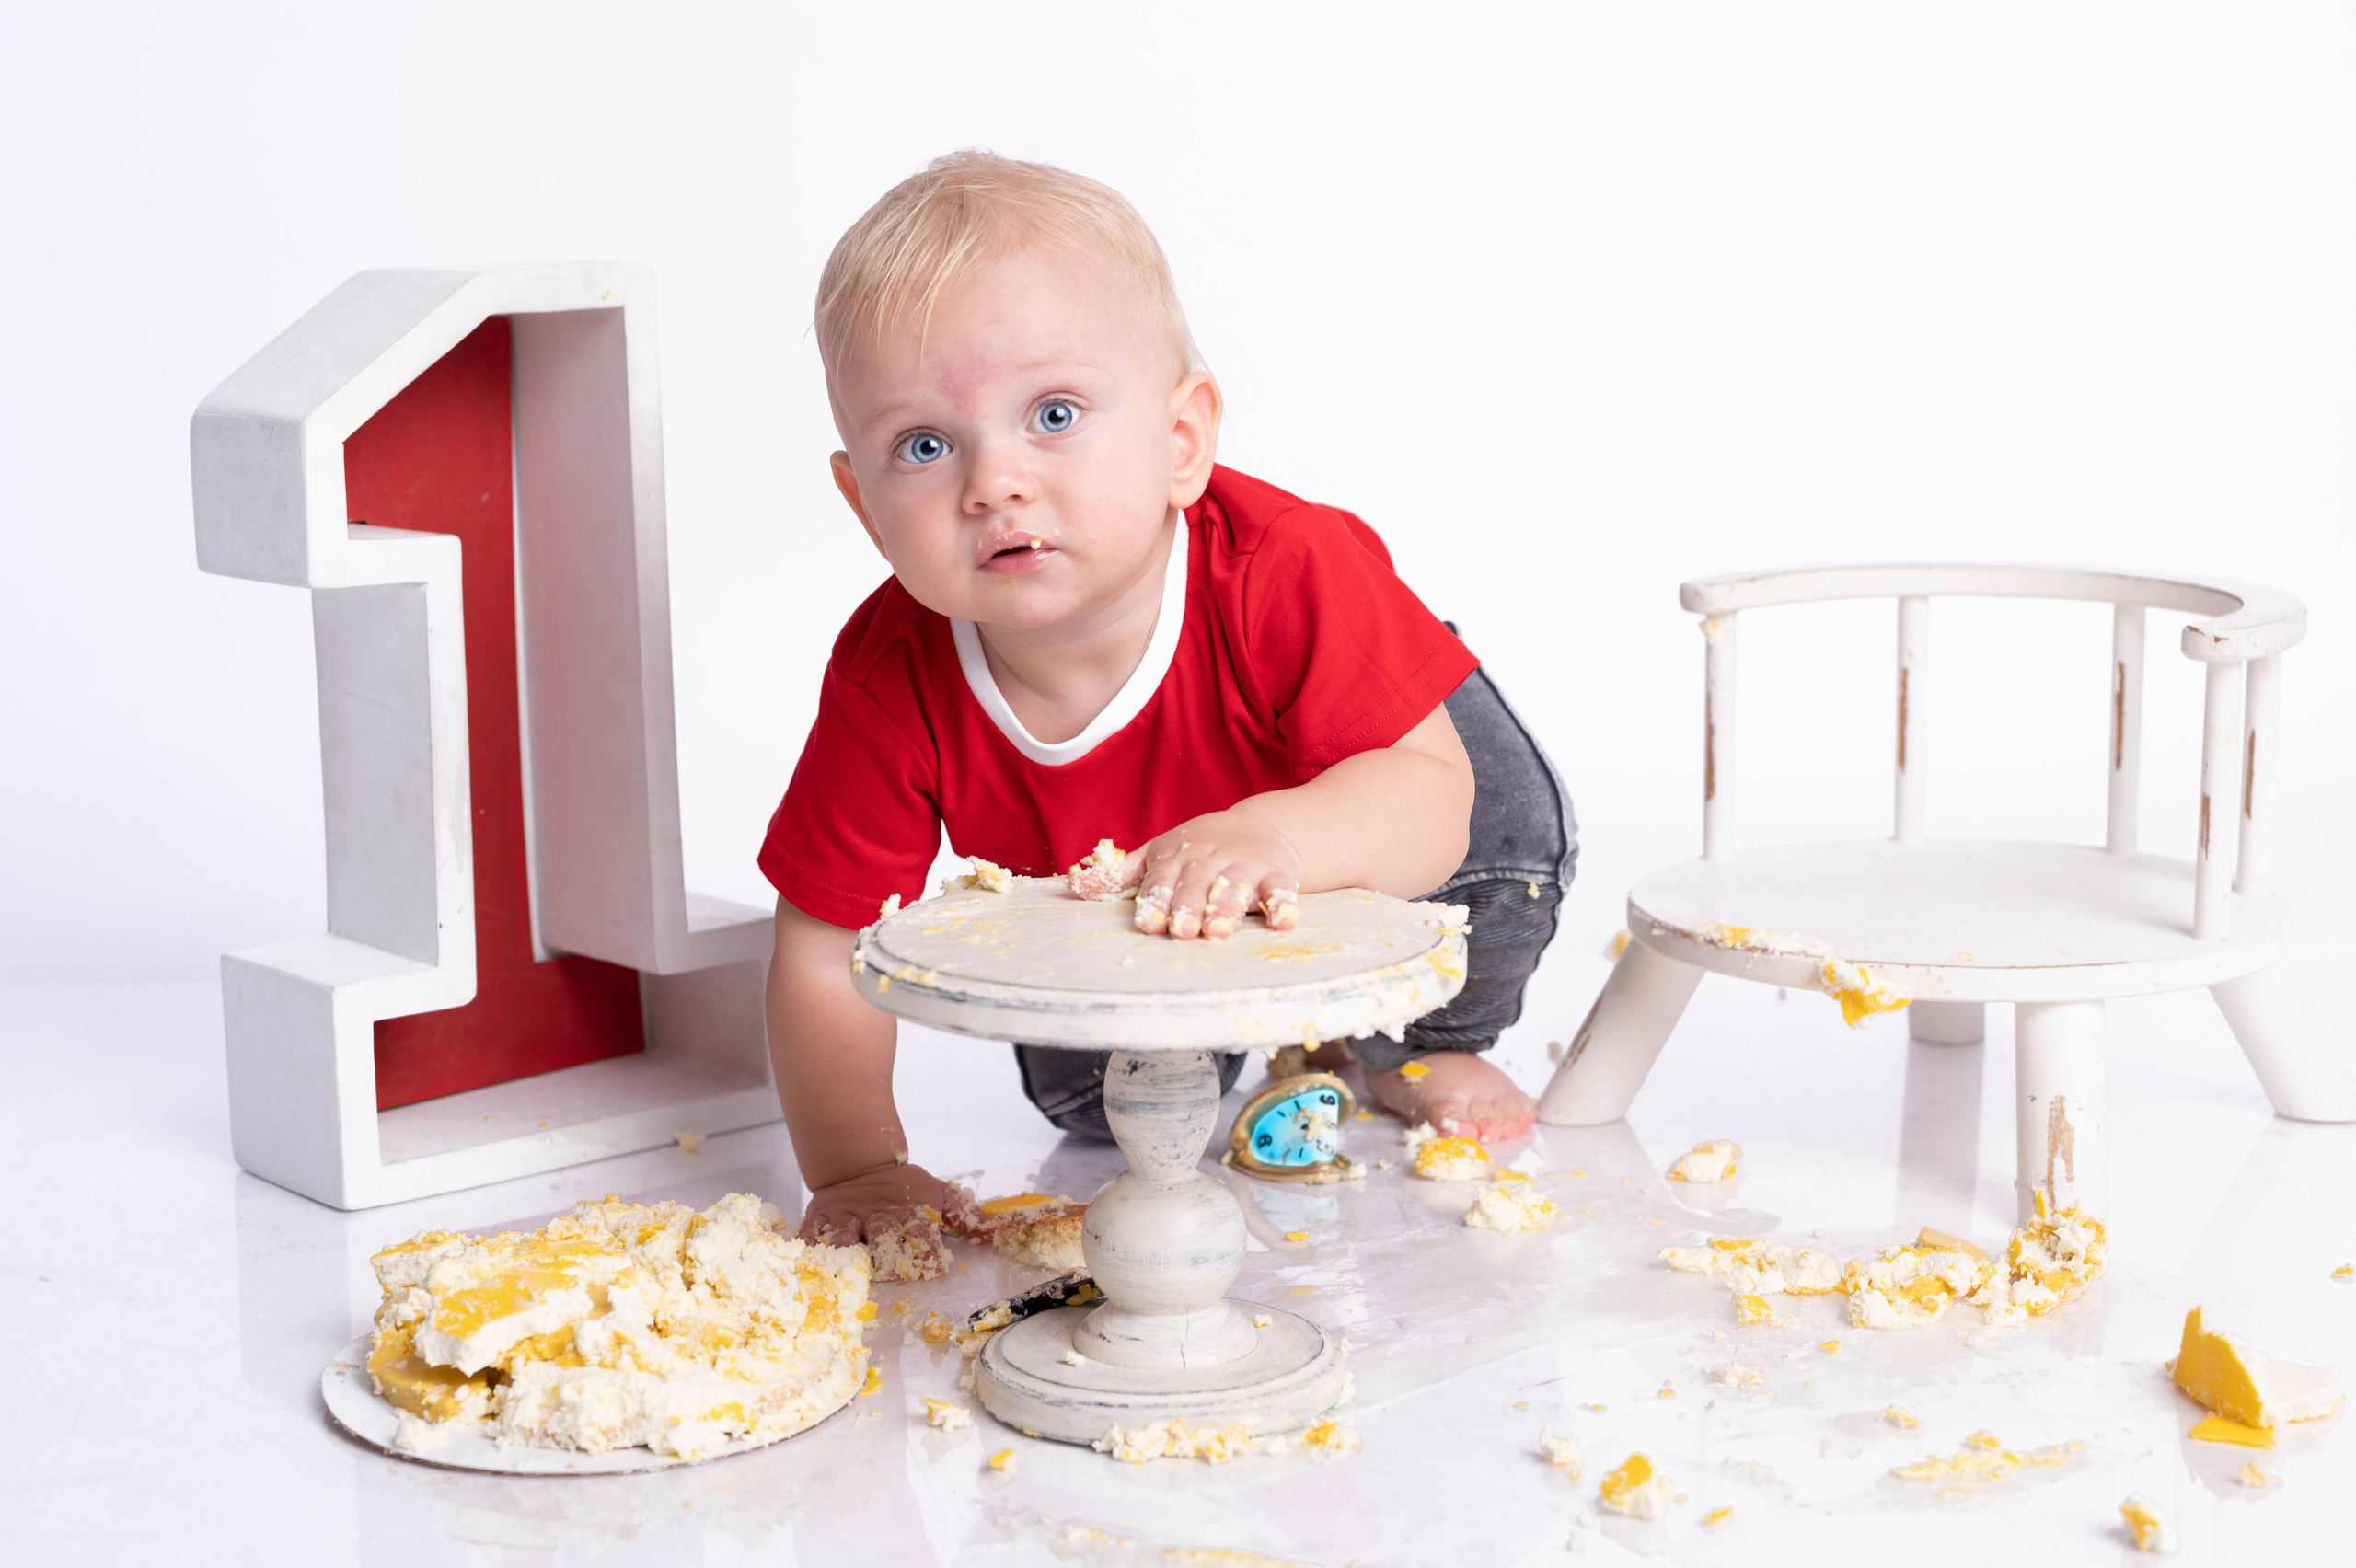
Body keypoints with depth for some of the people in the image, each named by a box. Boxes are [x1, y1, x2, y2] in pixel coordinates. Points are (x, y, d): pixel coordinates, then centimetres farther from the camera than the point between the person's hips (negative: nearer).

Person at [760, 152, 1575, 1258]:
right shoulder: (892, 682, -36)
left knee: (1502, 828, -23)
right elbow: (826, 955, -25)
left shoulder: (1285, 576, -44)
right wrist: (854, 1170, -28)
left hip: (1342, 848, -1)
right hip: (1115, 910, 2)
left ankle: (1420, 1052, 10)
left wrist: (1274, 834, -65)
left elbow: (1434, 791, -45)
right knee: (1083, 1094, -2)